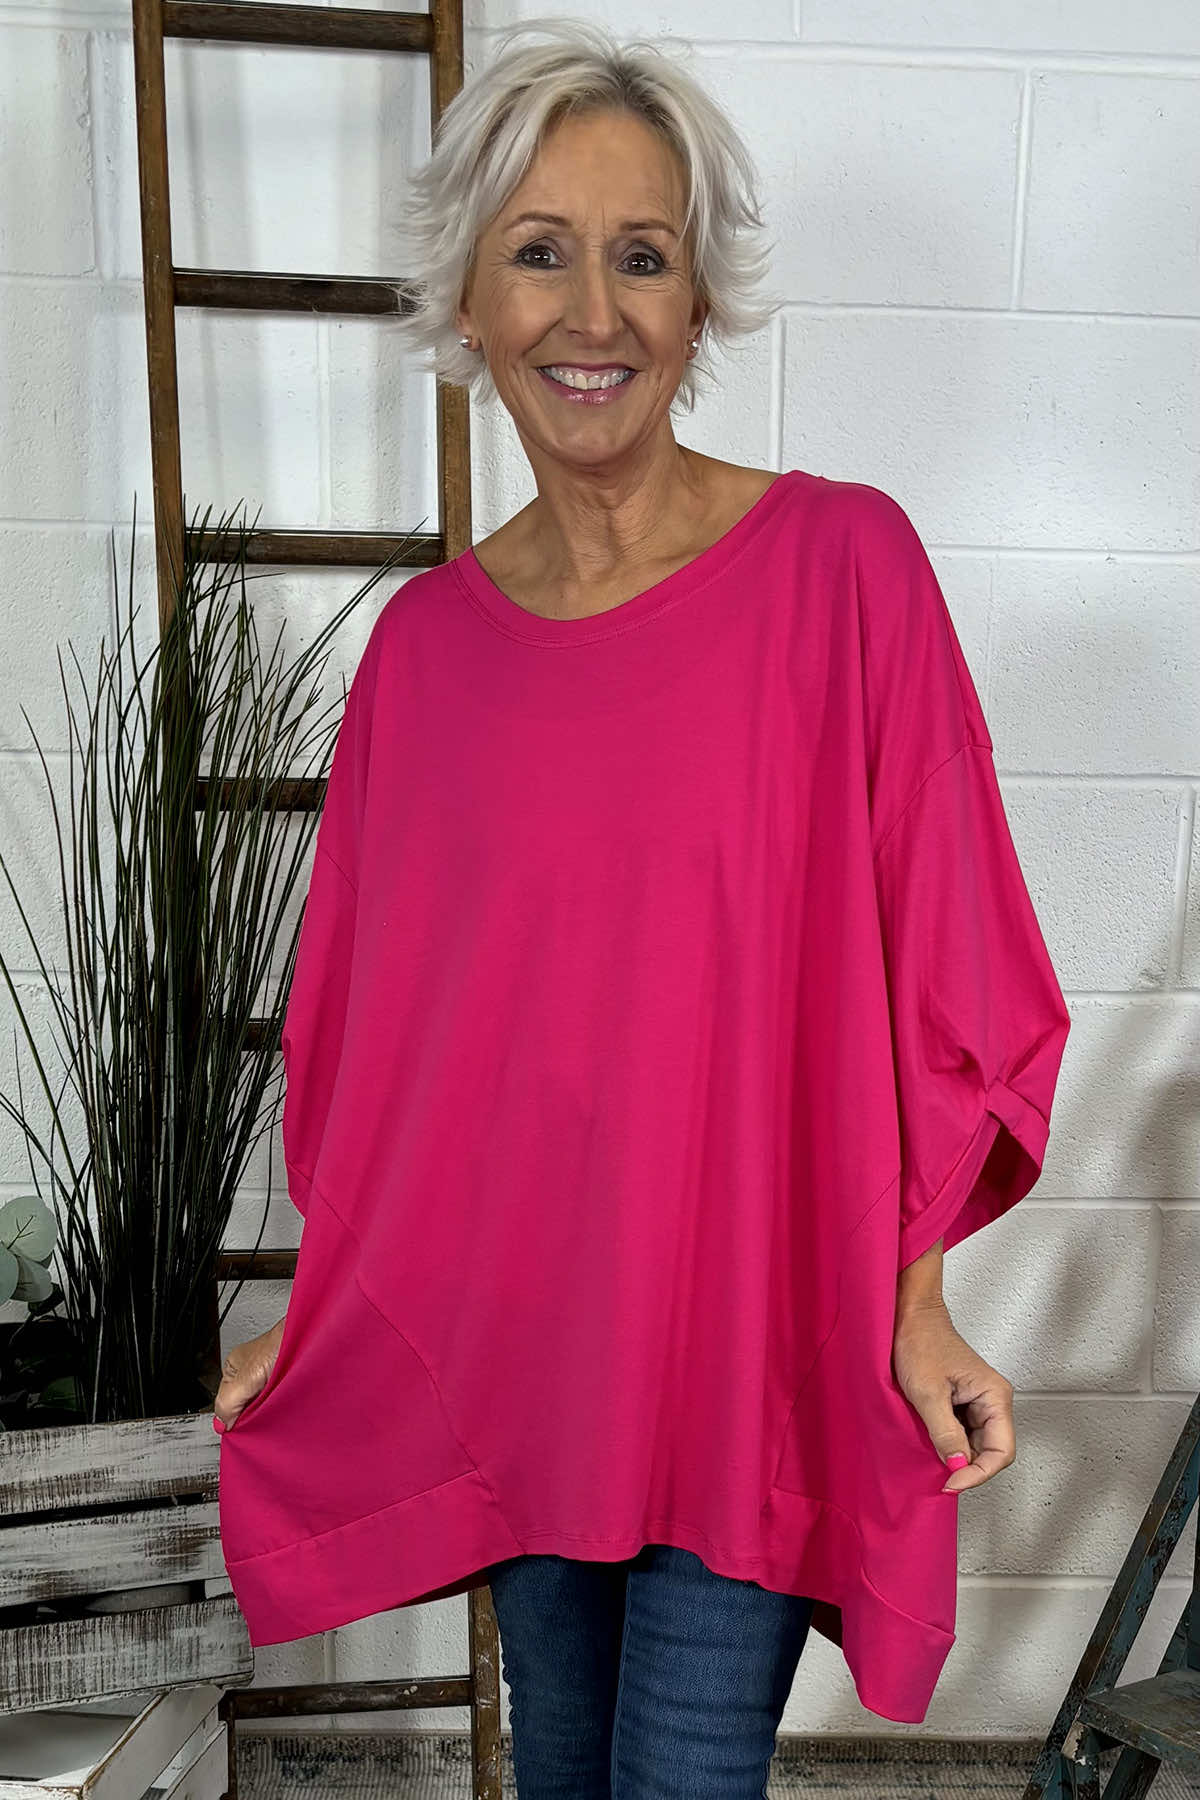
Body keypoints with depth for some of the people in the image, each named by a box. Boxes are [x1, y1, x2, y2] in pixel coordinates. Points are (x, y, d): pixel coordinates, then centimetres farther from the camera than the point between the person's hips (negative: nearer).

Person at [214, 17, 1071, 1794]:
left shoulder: (842, 566, -11)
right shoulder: (427, 640, -1)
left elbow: (930, 973, -7)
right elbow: (378, 1017, 5)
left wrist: (915, 1307, -10)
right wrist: (319, 1319, 8)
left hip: (752, 1328, -3)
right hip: (510, 1323, 4)